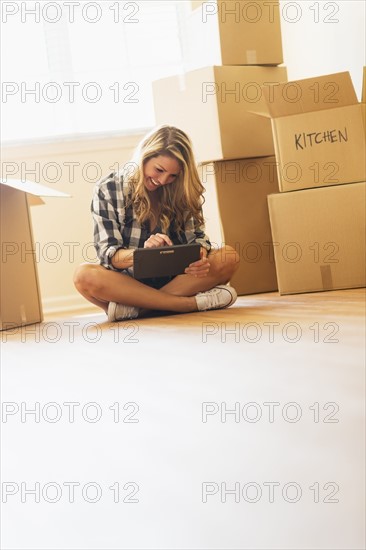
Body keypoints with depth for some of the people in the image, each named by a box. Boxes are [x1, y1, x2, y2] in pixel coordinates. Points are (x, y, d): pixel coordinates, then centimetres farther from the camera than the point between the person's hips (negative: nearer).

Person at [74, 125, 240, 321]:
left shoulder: (182, 191, 5)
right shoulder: (108, 190, -4)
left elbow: (197, 236, 1)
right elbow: (108, 254, -11)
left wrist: (200, 256, -25)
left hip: (176, 277, 3)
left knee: (229, 257, -23)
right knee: (84, 275, -34)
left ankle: (136, 308, -30)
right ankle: (192, 302, -36)